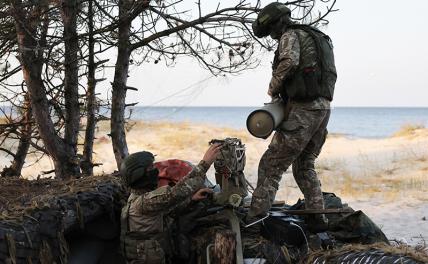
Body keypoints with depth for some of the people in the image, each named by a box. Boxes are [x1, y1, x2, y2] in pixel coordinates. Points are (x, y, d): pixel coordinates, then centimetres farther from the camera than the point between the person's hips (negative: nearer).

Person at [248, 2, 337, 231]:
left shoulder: (291, 35, -3)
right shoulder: (318, 38, 24)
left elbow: (289, 61, -24)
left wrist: (273, 88, -8)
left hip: (303, 110, -9)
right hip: (323, 108, 9)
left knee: (271, 166, -5)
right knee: (304, 165, 21)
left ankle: (256, 216, -9)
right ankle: (317, 218, 17)